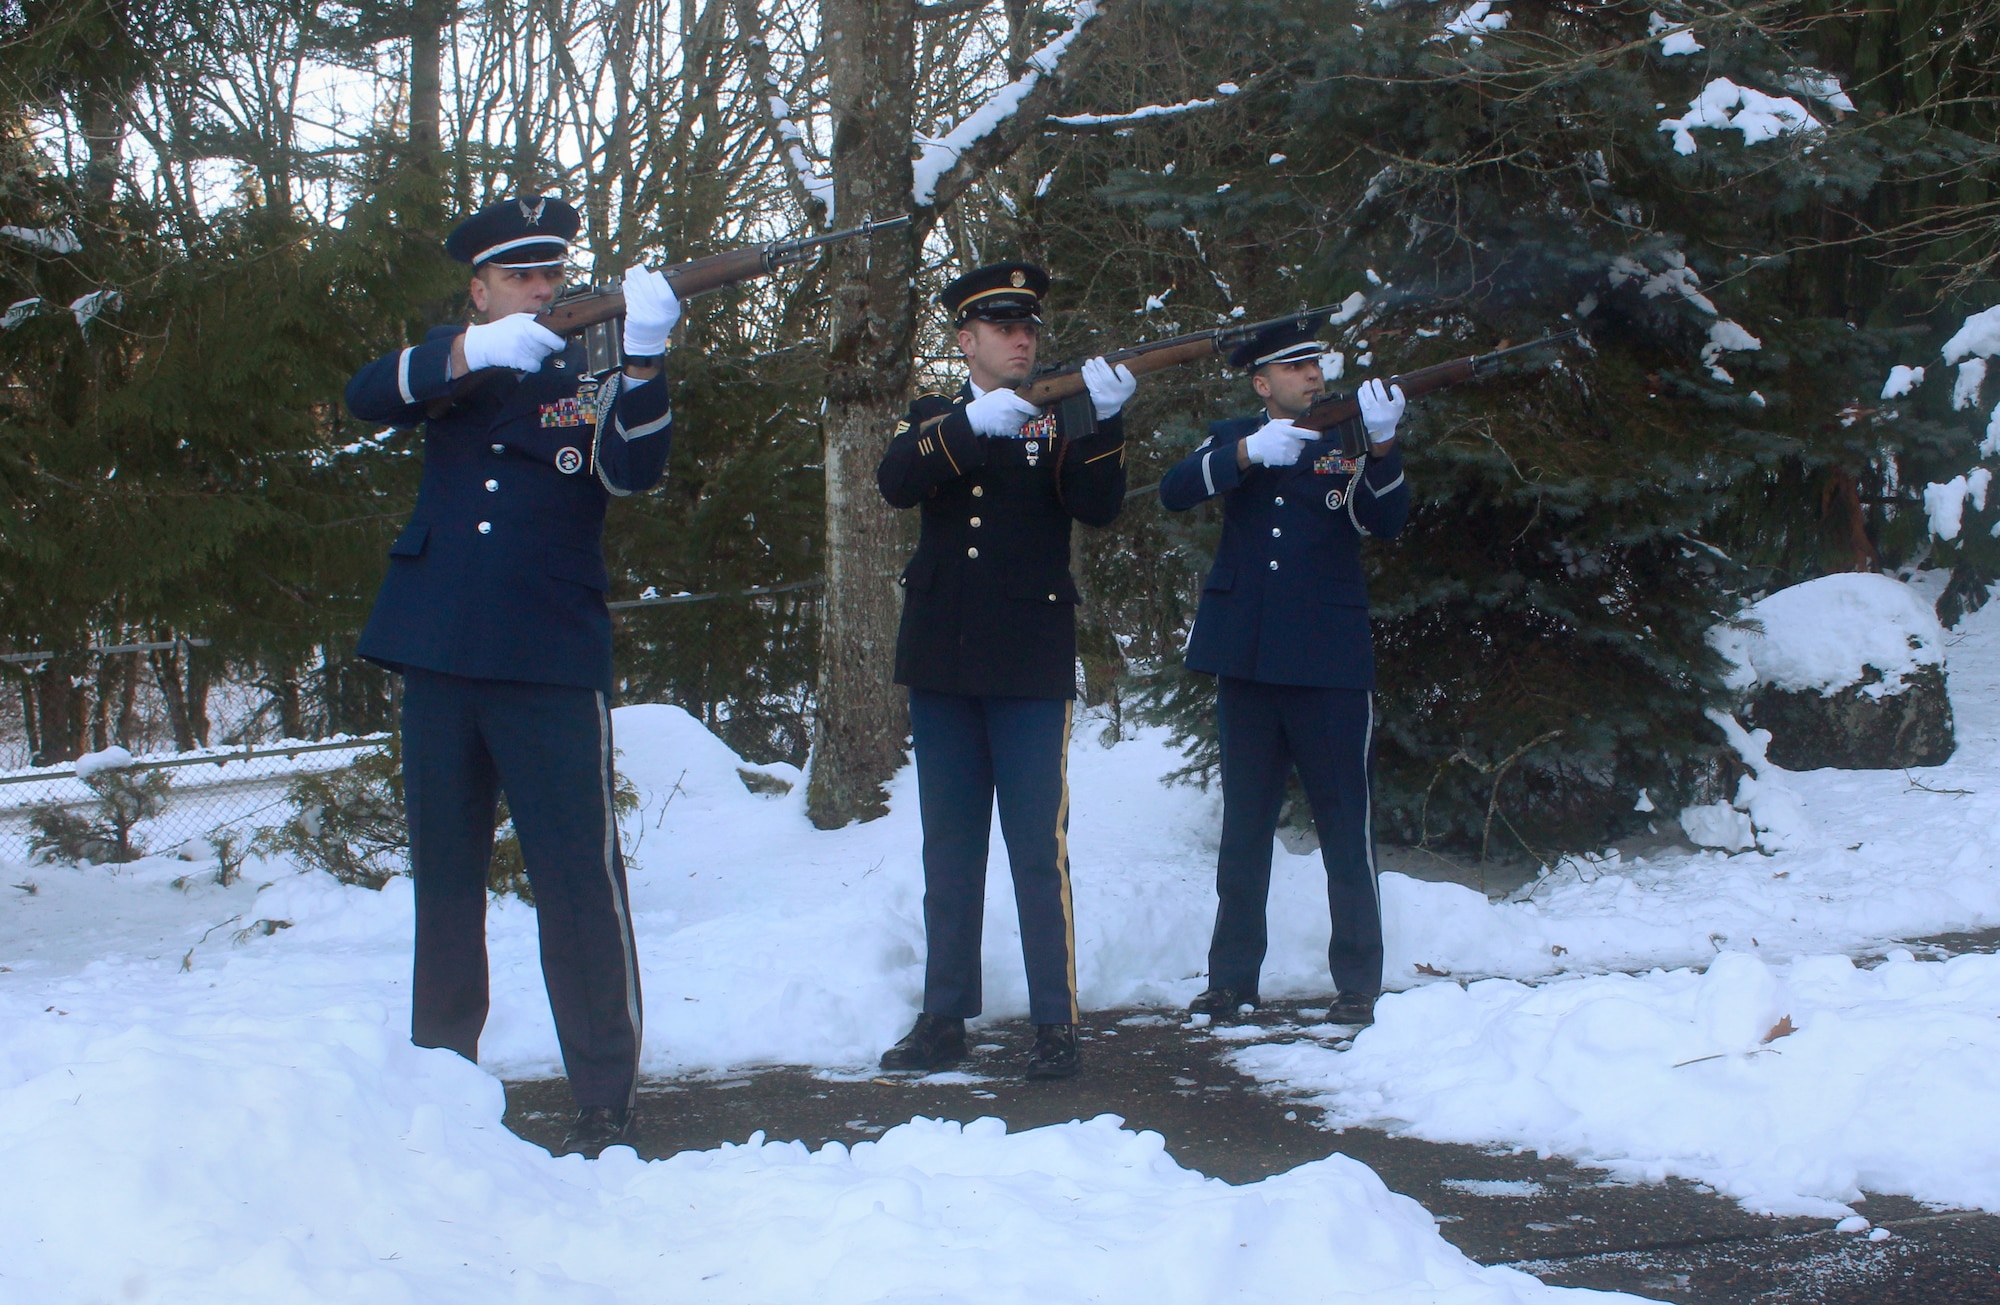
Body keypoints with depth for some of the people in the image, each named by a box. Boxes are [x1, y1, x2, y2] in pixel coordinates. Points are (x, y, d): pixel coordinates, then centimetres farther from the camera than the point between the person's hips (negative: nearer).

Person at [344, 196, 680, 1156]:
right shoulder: (452, 370, 12)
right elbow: (366, 397, -7)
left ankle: (604, 1103, -4)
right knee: (444, 878, 12)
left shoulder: (590, 378, 5)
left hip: (553, 670, -3)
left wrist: (641, 361, -33)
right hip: (439, 662, 3)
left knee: (578, 885, -7)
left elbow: (633, 469, -15)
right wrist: (470, 351, -24)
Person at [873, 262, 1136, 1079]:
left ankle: (1056, 1024, 0)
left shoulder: (1059, 419, 6)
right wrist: (970, 423, -25)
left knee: (1039, 851, -5)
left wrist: (1101, 422, -26)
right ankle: (944, 1019, 15)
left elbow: (1098, 509, -10)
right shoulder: (934, 419, 11)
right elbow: (895, 482, -10)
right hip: (942, 665, 3)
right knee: (949, 853, 9)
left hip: (1031, 668, -3)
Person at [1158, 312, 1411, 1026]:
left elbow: (1384, 521, -11)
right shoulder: (1234, 437, 9)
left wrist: (1381, 443, -27)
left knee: (1347, 827, -1)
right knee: (1243, 825, 10)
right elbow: (1174, 491, -8)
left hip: (1330, 664, -2)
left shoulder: (1348, 443, 5)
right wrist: (1251, 452, -22)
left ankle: (1358, 982, 5)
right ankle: (1231, 975, 18)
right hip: (1246, 661, 2)